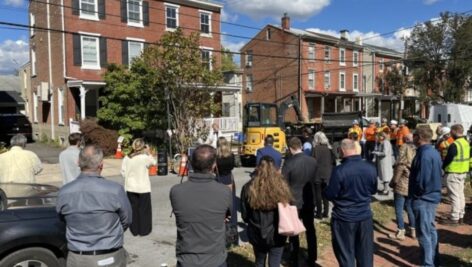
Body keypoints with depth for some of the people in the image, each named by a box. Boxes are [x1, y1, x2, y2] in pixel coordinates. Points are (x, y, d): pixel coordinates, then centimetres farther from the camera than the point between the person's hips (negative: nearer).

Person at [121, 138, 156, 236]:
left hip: (130, 188, 3)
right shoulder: (145, 157, -13)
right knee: (144, 209, 8)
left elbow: (123, 173, 0)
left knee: (133, 209, 12)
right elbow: (154, 162, 4)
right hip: (143, 188, -3)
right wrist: (148, 152, 4)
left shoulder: (126, 158, -3)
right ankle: (144, 230, 15)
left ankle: (134, 230, 20)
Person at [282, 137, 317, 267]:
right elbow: (313, 179, 7)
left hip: (293, 202, -4)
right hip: (309, 201, 4)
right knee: (310, 231, 17)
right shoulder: (313, 161, -7)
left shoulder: (288, 163, -21)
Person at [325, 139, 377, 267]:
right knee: (365, 255, 17)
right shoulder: (371, 168, -6)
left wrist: (326, 189, 8)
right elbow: (373, 190, 11)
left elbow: (330, 195, -12)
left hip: (344, 218, -4)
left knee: (346, 256, 10)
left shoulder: (339, 170, -21)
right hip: (365, 216, 4)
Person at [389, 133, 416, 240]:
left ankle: (400, 232, 6)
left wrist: (394, 181, -5)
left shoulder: (405, 148, -12)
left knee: (399, 210, 2)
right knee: (410, 208, 17)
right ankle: (413, 231, 22)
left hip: (402, 184, -6)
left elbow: (400, 166, -14)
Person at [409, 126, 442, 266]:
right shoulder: (434, 152, 9)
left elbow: (421, 180, -26)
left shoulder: (424, 154, -23)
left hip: (423, 199, -10)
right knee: (430, 230, 20)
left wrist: (416, 194, -9)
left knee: (424, 233, 0)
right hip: (432, 196, 10)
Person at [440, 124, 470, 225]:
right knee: (460, 194, 15)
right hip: (463, 172, 9)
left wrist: (442, 166, 0)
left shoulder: (454, 145, -22)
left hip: (453, 173, -9)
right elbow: (467, 157, 16)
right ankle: (460, 216, 24)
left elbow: (448, 159, -19)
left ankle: (454, 218, 4)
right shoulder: (466, 142, 8)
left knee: (454, 195, -2)